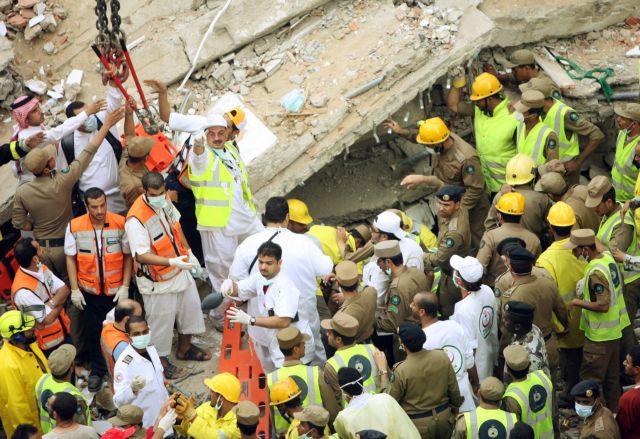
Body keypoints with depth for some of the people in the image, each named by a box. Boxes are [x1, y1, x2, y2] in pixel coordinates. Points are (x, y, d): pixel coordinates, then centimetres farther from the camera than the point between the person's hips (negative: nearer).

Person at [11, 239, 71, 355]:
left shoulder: (41, 268, -7)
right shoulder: (23, 291, -33)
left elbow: (64, 290, -7)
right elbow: (48, 319, -26)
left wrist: (51, 303, -27)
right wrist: (59, 303, -9)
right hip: (49, 343, -8)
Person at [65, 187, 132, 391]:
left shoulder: (120, 223, -14)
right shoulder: (74, 226, -12)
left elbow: (128, 255, -6)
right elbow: (71, 258, -2)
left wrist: (125, 287, -9)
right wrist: (74, 289, -5)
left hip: (116, 289, -1)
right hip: (89, 290, 1)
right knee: (93, 331, 13)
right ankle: (97, 369, 31)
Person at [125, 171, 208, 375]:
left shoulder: (164, 201, -8)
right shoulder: (136, 219, -33)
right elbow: (141, 255, -35)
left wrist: (188, 252, 13)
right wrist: (172, 262, -44)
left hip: (180, 271, 8)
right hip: (158, 281, -8)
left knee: (190, 307, 23)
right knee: (162, 321, 9)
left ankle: (184, 348, 47)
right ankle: (160, 360, 33)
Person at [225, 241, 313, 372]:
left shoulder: (285, 286, -26)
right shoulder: (259, 279, -1)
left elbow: (283, 321, -33)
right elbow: (237, 290, 5)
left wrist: (250, 320, -35)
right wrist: (229, 283, -20)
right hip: (275, 345, 8)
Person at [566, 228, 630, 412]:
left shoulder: (596, 273, -28)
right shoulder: (607, 256, 0)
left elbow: (603, 306, -29)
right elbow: (619, 281, 16)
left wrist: (579, 303, -16)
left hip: (599, 335, -10)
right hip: (615, 329, 10)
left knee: (590, 378, 0)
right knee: (612, 374, 20)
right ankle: (613, 411, 30)